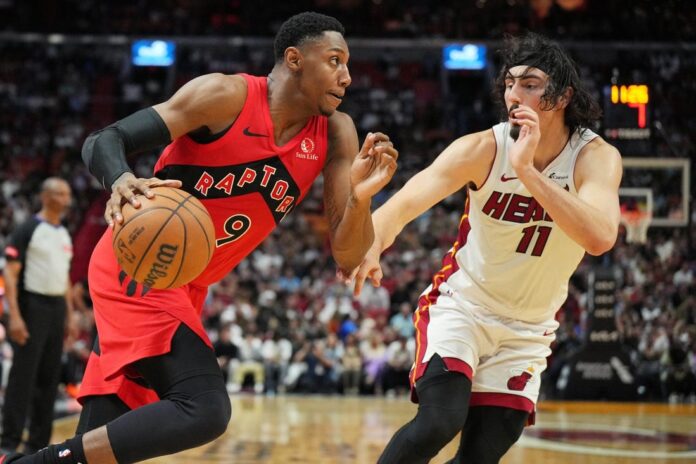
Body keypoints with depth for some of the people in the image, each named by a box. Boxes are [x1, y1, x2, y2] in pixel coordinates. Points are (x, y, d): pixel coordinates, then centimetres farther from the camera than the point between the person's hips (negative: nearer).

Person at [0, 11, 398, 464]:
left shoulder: (335, 135, 0)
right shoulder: (227, 95, -16)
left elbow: (347, 258, -3)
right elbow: (103, 140, -17)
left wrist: (361, 196, -23)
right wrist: (121, 181, -40)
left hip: (186, 288, 8)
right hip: (138, 267, -7)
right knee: (205, 408, -27)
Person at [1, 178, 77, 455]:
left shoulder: (64, 235, 15)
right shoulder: (27, 229, -8)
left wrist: (69, 315, 16)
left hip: (57, 308, 7)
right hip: (32, 306, -7)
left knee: (49, 378, 8)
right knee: (23, 377, -8)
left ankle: (38, 442, 14)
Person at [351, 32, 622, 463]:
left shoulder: (596, 157, -17)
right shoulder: (484, 148, -18)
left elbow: (600, 236, -36)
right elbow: (405, 202, -31)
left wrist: (526, 169, -42)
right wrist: (371, 244, -54)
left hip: (526, 330, 2)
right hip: (461, 304, -2)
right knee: (438, 423, -25)